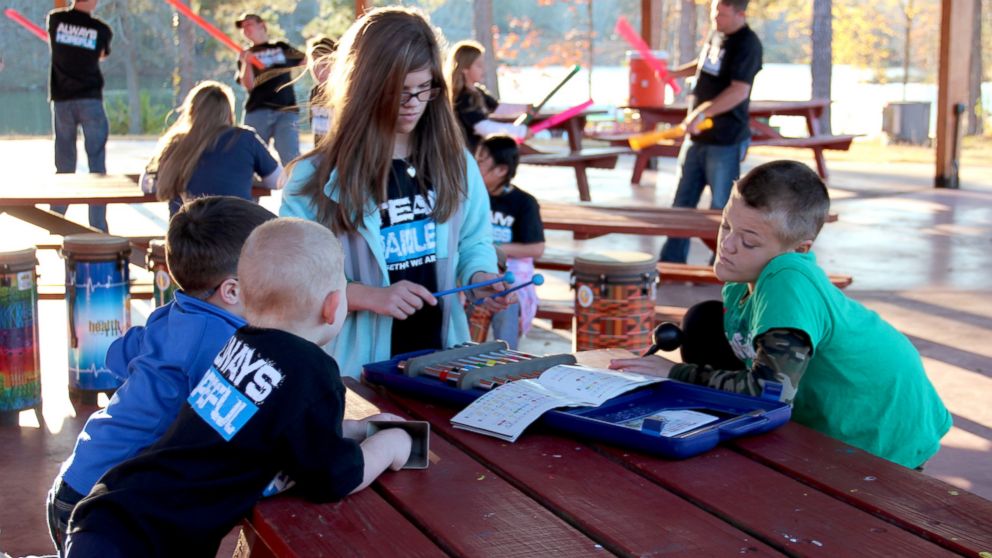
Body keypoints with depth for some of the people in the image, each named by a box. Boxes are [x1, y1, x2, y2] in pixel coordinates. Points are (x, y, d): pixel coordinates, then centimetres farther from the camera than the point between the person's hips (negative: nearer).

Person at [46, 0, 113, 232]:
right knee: (97, 165, 1)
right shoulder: (101, 29, -5)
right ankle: (98, 228, -3)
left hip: (61, 100, 3)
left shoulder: (55, 19, -2)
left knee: (64, 166, 10)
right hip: (90, 100, -2)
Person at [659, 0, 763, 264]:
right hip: (696, 136, 8)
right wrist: (677, 73, 16)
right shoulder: (715, 34, 10)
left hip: (725, 142, -8)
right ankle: (671, 262, 20)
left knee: (721, 209, 0)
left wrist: (702, 113, -31)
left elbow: (740, 91, -24)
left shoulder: (747, 44, -15)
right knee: (682, 204, 12)